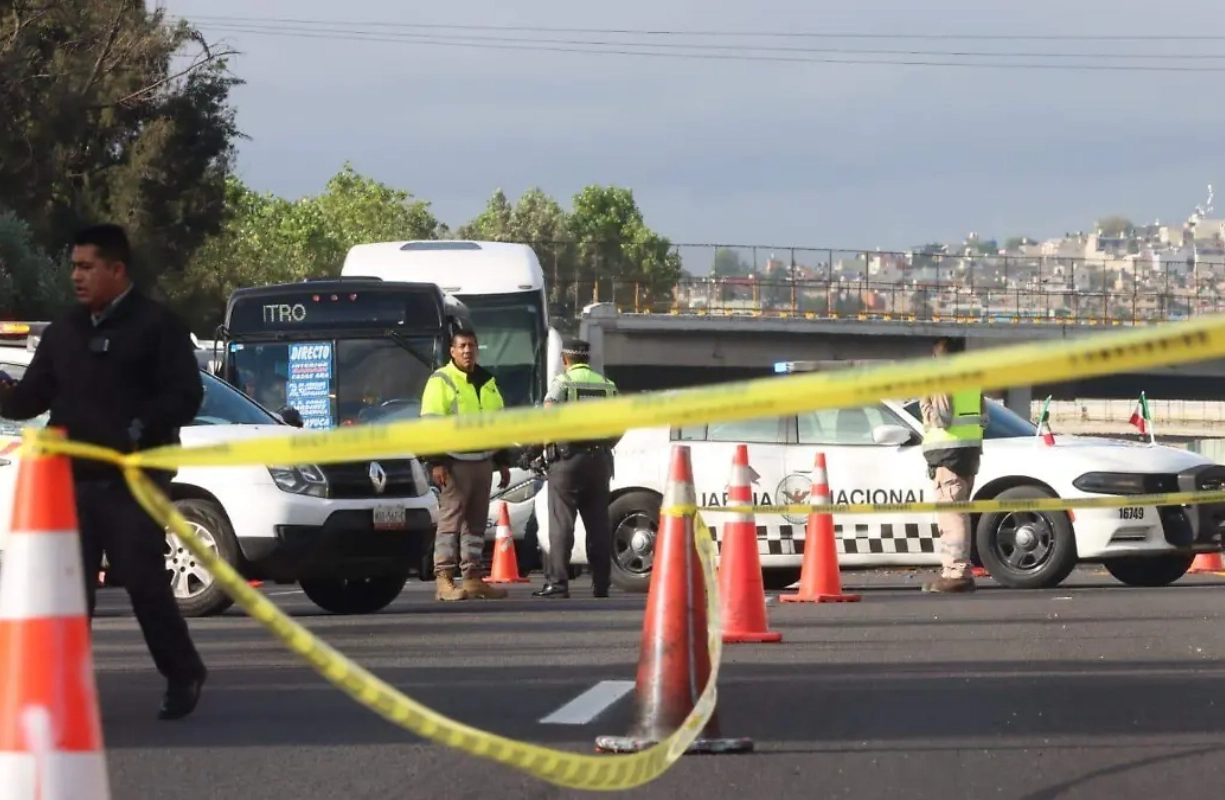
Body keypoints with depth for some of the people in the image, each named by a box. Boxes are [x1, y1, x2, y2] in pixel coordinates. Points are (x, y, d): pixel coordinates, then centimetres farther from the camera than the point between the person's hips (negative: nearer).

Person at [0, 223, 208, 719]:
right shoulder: (64, 332, 16)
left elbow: (185, 396, -8)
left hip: (133, 482, -5)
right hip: (72, 481, 5)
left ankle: (183, 677, 12)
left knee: (144, 580, -5)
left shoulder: (156, 326, -2)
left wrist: (139, 432, -22)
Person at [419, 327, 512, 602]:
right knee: (450, 520, -10)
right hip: (455, 462, -7)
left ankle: (473, 578, 13)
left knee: (476, 522, 9)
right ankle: (444, 580, -12)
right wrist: (436, 462, -17)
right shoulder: (441, 381, -4)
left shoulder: (487, 381, 17)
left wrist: (503, 461, 19)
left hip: (483, 461, 7)